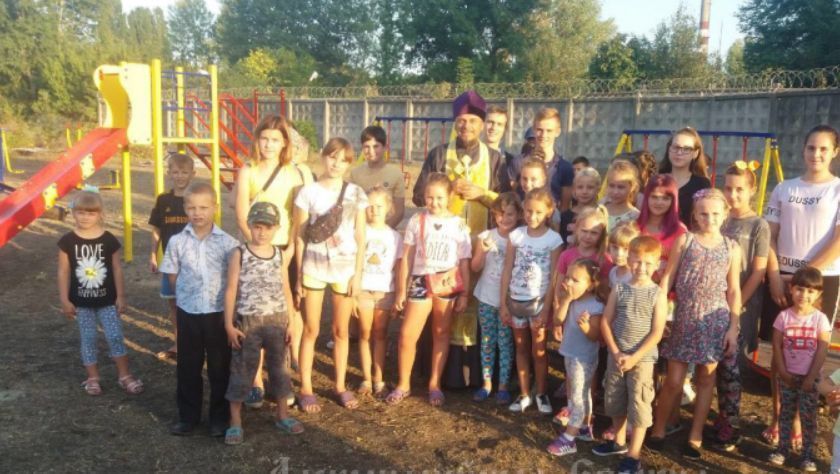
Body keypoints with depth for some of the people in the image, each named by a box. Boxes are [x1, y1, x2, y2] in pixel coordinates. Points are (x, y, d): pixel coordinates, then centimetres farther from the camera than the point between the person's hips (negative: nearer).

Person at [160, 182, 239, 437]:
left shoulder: (227, 242, -8)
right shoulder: (177, 242, -3)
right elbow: (173, 277, 5)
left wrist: (221, 296, -5)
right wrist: (190, 293, 0)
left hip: (219, 313, -1)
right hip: (188, 313, 2)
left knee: (220, 367, 9)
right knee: (188, 367, 12)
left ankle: (220, 417, 23)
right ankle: (188, 416, 28)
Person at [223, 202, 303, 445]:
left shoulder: (279, 254, 2)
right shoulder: (238, 254, -8)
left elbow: (286, 290, 7)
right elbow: (231, 290, -6)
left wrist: (290, 322, 5)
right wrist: (229, 324, -9)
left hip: (277, 321, 4)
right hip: (247, 322, -3)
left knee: (279, 368, 14)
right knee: (242, 371, 5)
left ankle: (283, 416, 30)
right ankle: (235, 422, 18)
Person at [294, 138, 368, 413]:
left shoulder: (356, 194, 2)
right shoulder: (307, 192, -2)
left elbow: (360, 238, 3)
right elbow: (300, 237, 0)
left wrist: (358, 274, -2)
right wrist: (299, 274, -2)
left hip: (345, 269, 1)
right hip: (314, 268, -1)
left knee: (341, 330, 10)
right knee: (311, 330, 4)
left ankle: (340, 386, 22)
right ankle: (306, 389, 14)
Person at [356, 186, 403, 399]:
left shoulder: (394, 236, 4)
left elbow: (398, 268, 6)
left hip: (385, 292, 1)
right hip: (363, 290, -1)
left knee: (380, 335, 7)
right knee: (365, 335, 5)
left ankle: (378, 379, 12)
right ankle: (367, 379, 13)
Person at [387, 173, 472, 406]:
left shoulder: (459, 225, 2)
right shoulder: (416, 221, 1)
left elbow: (464, 263, 4)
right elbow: (407, 258, 4)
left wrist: (464, 293, 1)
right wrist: (401, 289, 4)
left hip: (448, 283, 0)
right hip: (421, 282, 0)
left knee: (441, 334, 11)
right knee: (407, 334, -4)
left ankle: (435, 384, 25)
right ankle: (403, 384, 13)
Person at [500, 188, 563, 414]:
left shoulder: (554, 239, -9)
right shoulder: (516, 235, -2)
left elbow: (554, 278, -8)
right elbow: (507, 271, 0)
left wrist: (546, 310, -12)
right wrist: (503, 304, -1)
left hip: (538, 301, -3)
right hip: (515, 300, 3)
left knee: (538, 351, 7)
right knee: (521, 348, 13)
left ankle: (541, 394, 25)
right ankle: (524, 394, 25)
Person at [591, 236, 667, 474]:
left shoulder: (657, 294, -8)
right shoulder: (619, 290, 1)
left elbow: (657, 333, -11)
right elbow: (606, 322, 1)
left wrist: (635, 357, -16)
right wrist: (616, 353, -9)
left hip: (642, 358, -4)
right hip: (616, 356, 4)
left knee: (639, 404, 1)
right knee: (615, 400, 17)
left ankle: (634, 455, 13)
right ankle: (619, 442, 37)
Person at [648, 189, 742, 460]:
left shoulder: (732, 248, 3)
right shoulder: (684, 241, 0)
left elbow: (734, 291, 4)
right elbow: (667, 278, 0)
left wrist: (733, 327, -1)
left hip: (715, 319, 1)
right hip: (685, 317, -1)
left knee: (706, 378, 9)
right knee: (674, 380, 1)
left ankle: (695, 437, 21)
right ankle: (657, 430, 19)